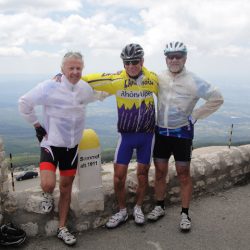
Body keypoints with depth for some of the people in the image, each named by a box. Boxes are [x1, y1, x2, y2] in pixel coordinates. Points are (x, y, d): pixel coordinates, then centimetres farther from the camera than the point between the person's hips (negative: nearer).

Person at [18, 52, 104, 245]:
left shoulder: (85, 88, -4)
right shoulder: (50, 87, -18)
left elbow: (96, 96, 19)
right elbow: (24, 103, -9)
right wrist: (37, 125, -6)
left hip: (72, 146, 4)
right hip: (51, 143, -4)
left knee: (66, 187, 12)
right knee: (48, 184, -23)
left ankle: (62, 228, 29)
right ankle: (47, 195, 17)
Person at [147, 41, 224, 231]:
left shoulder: (193, 82, -12)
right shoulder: (159, 78, -1)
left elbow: (217, 99, -9)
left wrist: (195, 116, -9)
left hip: (182, 133, -3)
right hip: (161, 132, 3)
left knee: (184, 174, 4)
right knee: (160, 172, 11)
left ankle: (185, 214, 19)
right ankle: (159, 207, 28)